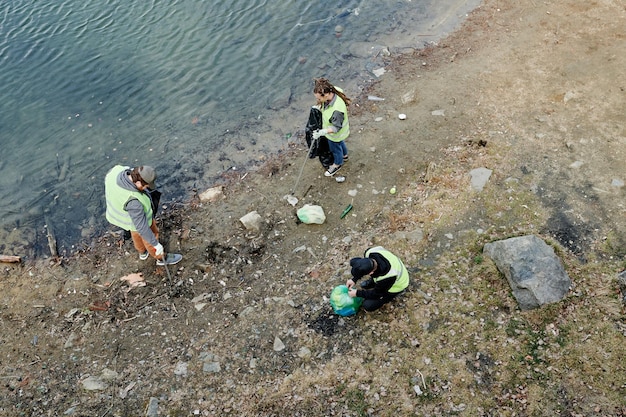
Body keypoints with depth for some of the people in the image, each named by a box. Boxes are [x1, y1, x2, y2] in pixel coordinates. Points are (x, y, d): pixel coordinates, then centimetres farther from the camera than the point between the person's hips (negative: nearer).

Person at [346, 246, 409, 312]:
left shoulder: (386, 277, -44)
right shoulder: (369, 252, -31)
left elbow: (376, 294, -23)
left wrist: (357, 293, -14)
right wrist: (354, 279, -12)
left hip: (395, 286, -6)